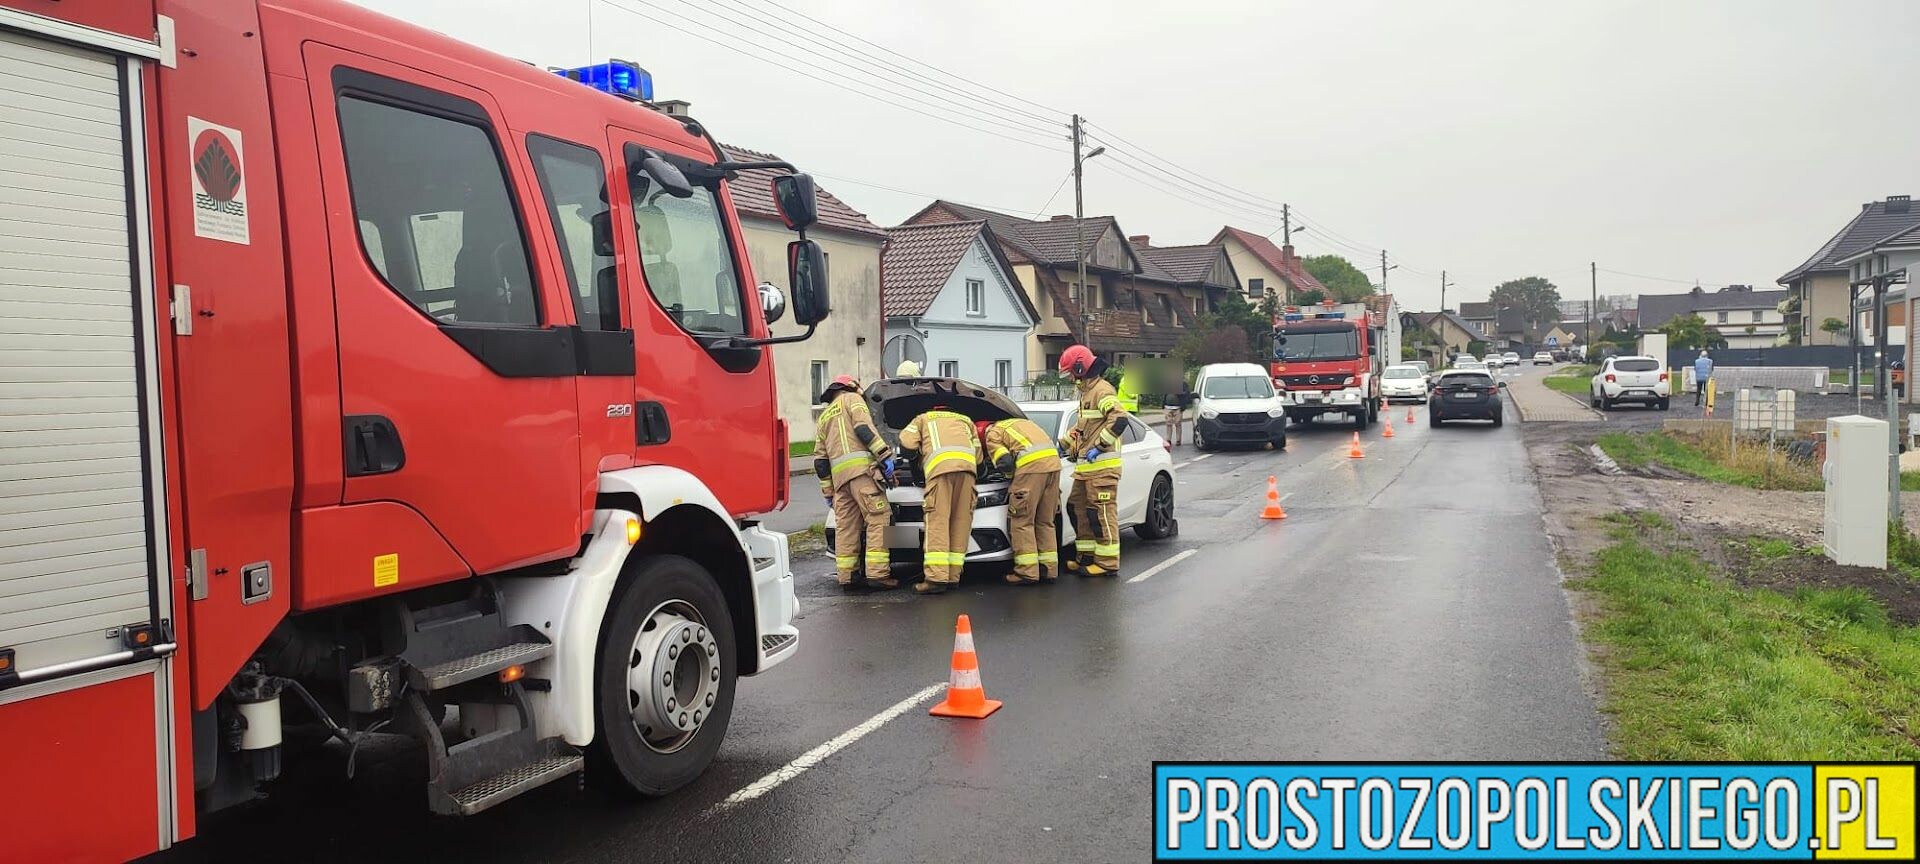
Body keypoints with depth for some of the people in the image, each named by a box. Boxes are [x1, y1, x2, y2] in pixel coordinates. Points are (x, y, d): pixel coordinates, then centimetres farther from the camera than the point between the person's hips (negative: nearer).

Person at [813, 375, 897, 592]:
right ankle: (877, 574, -16)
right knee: (878, 519, -9)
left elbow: (820, 461, 25)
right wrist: (885, 455, -12)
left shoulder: (823, 418, 30)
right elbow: (864, 428, -8)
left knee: (845, 526, 8)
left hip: (838, 474, 7)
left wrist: (828, 491, 25)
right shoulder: (852, 399, 12)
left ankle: (846, 577, 7)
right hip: (862, 468, -7)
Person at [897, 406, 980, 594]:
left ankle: (937, 578, -18)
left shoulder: (923, 419, 31)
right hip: (967, 465, 3)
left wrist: (918, 455, 32)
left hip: (939, 466, -3)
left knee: (938, 521, -9)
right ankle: (953, 577, 2)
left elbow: (906, 442, 15)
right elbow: (978, 455, 29)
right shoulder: (966, 421, 39)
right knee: (961, 521, 5)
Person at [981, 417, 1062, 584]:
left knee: (1022, 521, -1)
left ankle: (1028, 572, -5)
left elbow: (1004, 463, -3)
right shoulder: (1019, 422, 34)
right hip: (1053, 462, 8)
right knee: (1045, 521, 14)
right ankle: (1049, 569, 14)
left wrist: (1012, 474, 18)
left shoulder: (992, 435, 10)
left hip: (1031, 464, -7)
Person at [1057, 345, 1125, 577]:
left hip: (1102, 465, -11)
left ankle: (1108, 563, -6)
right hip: (1086, 466, 11)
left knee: (1102, 512, -9)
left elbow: (1119, 419, -25)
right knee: (1077, 506, 14)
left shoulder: (1102, 390, -12)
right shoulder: (1086, 392, 21)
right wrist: (1064, 444, 28)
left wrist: (1100, 446, -23)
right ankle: (1087, 556, 22)